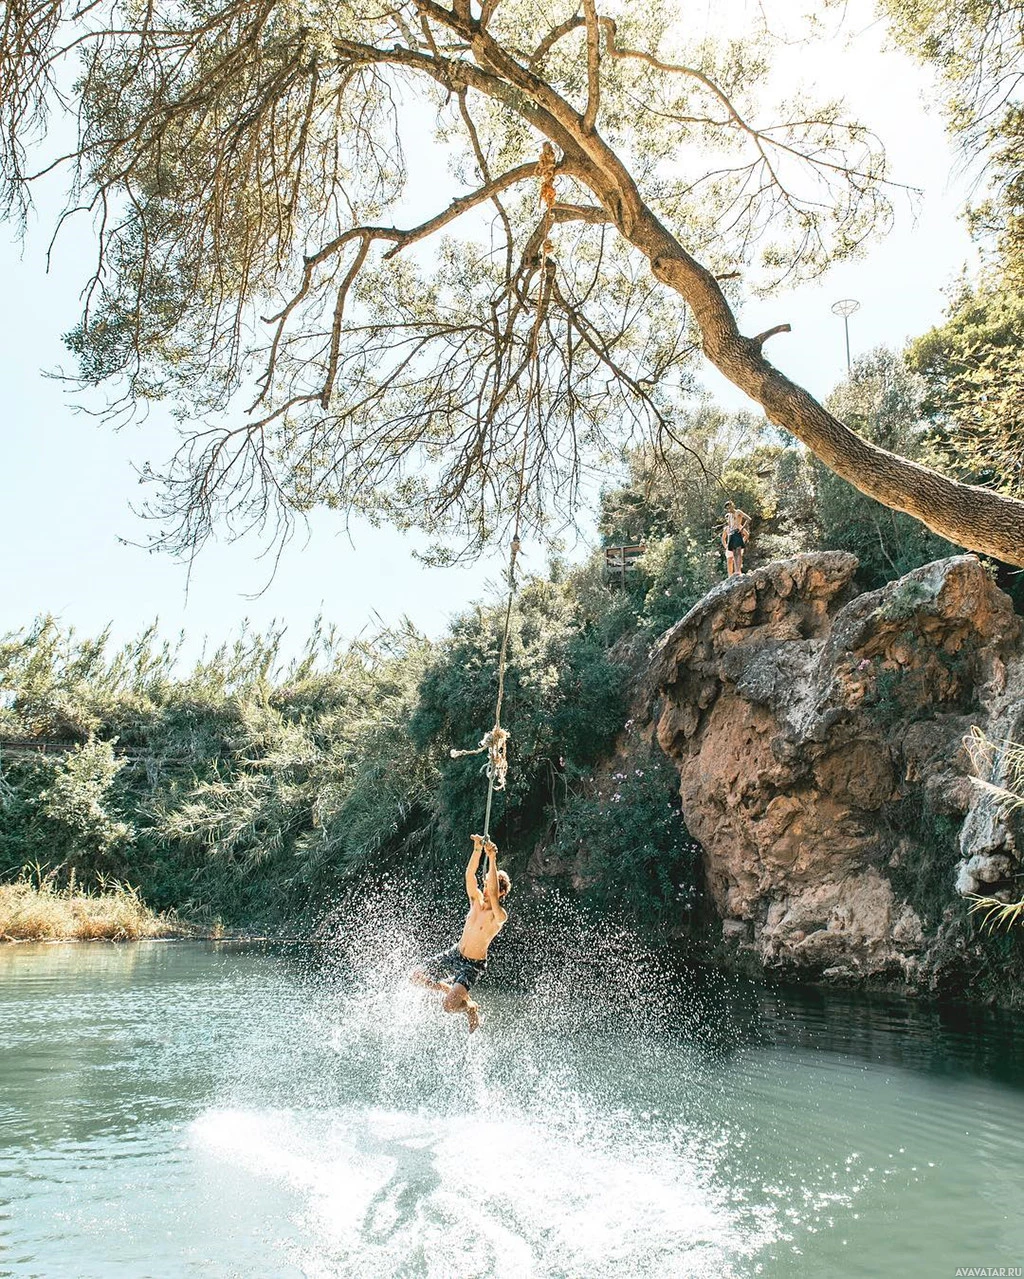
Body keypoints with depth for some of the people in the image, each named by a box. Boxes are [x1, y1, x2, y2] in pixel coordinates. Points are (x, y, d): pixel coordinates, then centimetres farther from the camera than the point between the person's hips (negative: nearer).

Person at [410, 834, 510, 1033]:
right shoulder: (476, 900, -2)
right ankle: (453, 991, 21)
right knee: (416, 977, 4)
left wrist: (492, 860, -43)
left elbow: (493, 895, -39)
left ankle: (471, 1008, 12)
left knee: (448, 1006, -22)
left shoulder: (499, 915, -20)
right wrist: (478, 849, -29)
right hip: (454, 954, 7)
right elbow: (470, 874, -14)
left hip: (472, 965, -7)